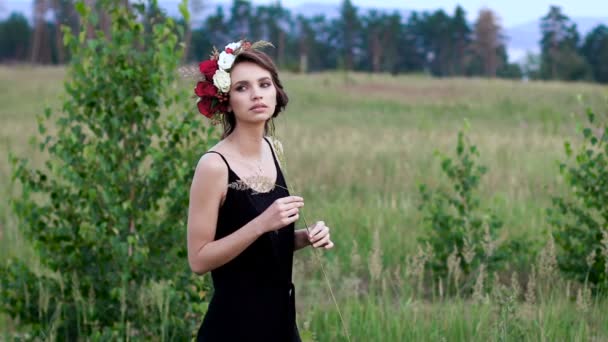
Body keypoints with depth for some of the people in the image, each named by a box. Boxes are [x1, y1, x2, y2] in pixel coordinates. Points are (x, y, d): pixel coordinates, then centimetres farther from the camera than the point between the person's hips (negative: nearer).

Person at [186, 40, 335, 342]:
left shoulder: (271, 150, 3)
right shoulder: (214, 166, -18)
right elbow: (199, 259, -17)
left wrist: (305, 236, -4)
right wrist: (261, 224, -25)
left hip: (279, 316, 7)